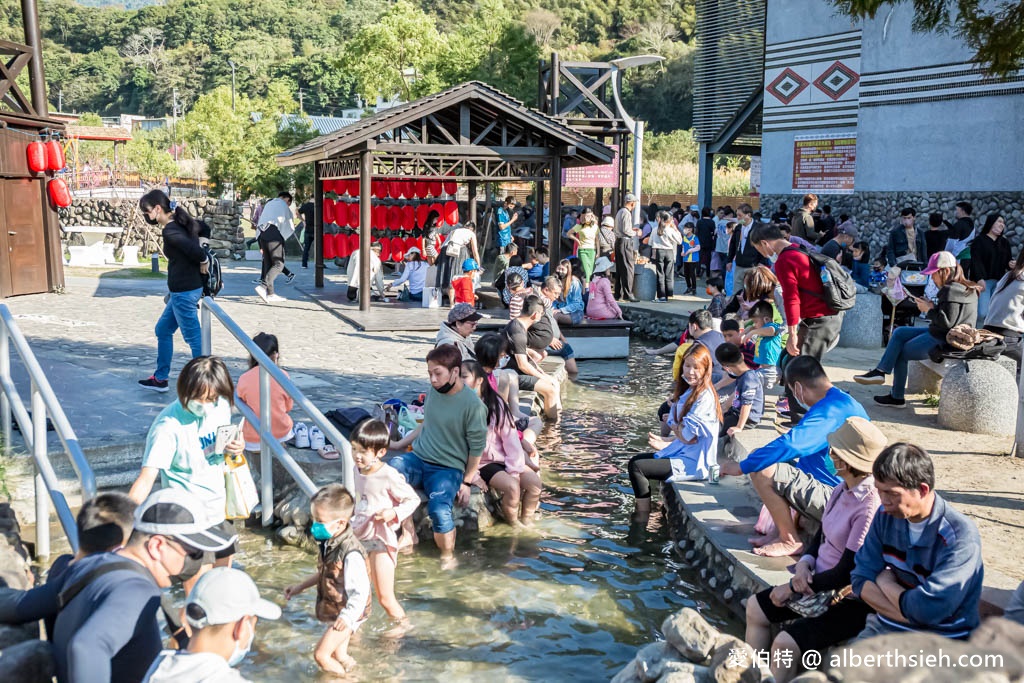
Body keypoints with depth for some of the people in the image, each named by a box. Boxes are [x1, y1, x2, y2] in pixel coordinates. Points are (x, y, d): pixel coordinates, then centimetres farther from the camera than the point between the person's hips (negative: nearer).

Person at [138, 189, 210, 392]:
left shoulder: (169, 232, -20)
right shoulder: (183, 222, 8)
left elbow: (194, 249, -31)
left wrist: (204, 260, -12)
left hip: (184, 292, -10)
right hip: (185, 289, 10)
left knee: (194, 338, -1)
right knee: (162, 330, 20)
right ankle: (160, 378, 30)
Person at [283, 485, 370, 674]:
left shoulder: (351, 554, -31)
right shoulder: (330, 544, -3)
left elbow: (361, 591, -31)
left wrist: (347, 616, -43)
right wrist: (301, 586, 19)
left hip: (346, 615, -9)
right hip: (334, 611, 9)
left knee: (321, 655, -9)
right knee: (338, 655, 21)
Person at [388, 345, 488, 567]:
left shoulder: (472, 404, -12)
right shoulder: (433, 391, 6)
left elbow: (477, 447, -5)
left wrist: (466, 482, -4)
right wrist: (400, 444, 19)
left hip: (448, 469, -5)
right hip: (418, 458, 5)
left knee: (439, 509, -31)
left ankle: (448, 556, -1)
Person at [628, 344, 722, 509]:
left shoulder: (705, 397, -18)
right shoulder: (688, 392, 10)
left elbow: (689, 436, -19)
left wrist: (675, 427, -2)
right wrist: (666, 443, -4)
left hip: (694, 463, -10)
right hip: (683, 453, 10)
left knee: (636, 467, -14)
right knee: (635, 460, 15)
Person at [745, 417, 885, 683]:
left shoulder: (870, 507, -28)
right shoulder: (842, 489, -1)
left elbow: (845, 573, -23)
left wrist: (791, 587, -14)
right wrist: (805, 562, -7)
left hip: (849, 601, -10)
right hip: (818, 582, 10)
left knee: (785, 643, -22)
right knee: (756, 607, 10)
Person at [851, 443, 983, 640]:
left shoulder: (960, 536, -18)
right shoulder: (886, 516, 2)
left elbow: (928, 610, -24)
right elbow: (861, 578, 0)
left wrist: (885, 582, -6)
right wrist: (908, 614, -15)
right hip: (887, 626, 5)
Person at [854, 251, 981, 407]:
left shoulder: (952, 291, -21)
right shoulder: (962, 288, 13)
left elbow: (947, 321, -27)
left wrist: (929, 310, -13)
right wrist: (932, 306, 1)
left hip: (943, 341, -11)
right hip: (939, 334, 11)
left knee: (901, 353, 1)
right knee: (899, 333, 11)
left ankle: (897, 398, 10)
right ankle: (880, 371, 2)